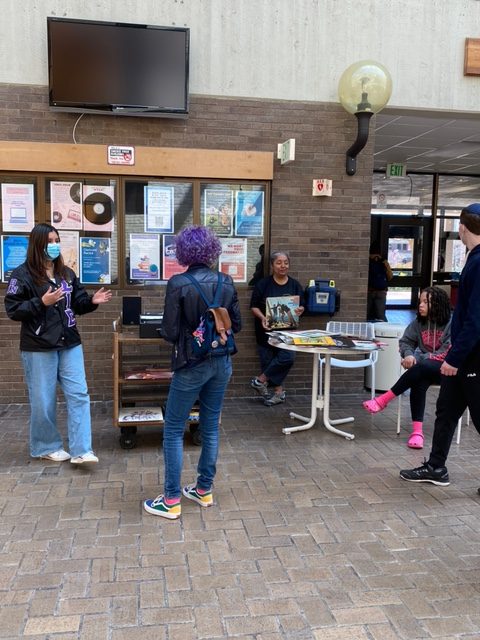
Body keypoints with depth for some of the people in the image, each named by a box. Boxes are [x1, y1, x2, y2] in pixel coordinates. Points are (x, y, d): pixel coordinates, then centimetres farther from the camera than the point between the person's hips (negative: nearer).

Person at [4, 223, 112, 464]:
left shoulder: (67, 273, 10)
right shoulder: (22, 275, -7)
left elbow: (77, 304, 15)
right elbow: (12, 310, -11)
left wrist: (92, 301, -6)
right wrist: (42, 302, -22)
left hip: (69, 344, 5)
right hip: (39, 348, -5)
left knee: (79, 394, 0)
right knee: (43, 401, 4)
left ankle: (81, 450, 4)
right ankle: (46, 447, 24)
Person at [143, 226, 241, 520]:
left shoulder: (178, 284, -14)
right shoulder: (226, 282, -1)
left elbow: (170, 332, -13)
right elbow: (237, 324, 5)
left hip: (192, 365, -5)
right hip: (221, 363, 5)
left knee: (174, 430, 7)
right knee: (211, 427, 16)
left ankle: (172, 501, 12)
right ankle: (205, 490, 27)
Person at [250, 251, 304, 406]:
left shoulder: (295, 285, 6)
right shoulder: (263, 284, -2)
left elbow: (302, 306, 11)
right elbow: (254, 306, -2)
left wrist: (300, 310, -13)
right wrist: (262, 318, -20)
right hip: (266, 330, -2)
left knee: (287, 357, -15)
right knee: (268, 360, 1)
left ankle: (260, 380, 2)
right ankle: (279, 392, 19)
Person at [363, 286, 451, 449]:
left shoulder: (451, 324, -12)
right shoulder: (419, 322, 4)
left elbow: (446, 354, -18)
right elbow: (405, 341, 8)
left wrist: (418, 359, -22)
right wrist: (409, 355, -15)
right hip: (424, 368, 4)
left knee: (421, 368, -36)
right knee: (419, 381, -32)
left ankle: (384, 400, -27)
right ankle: (417, 431, -35)